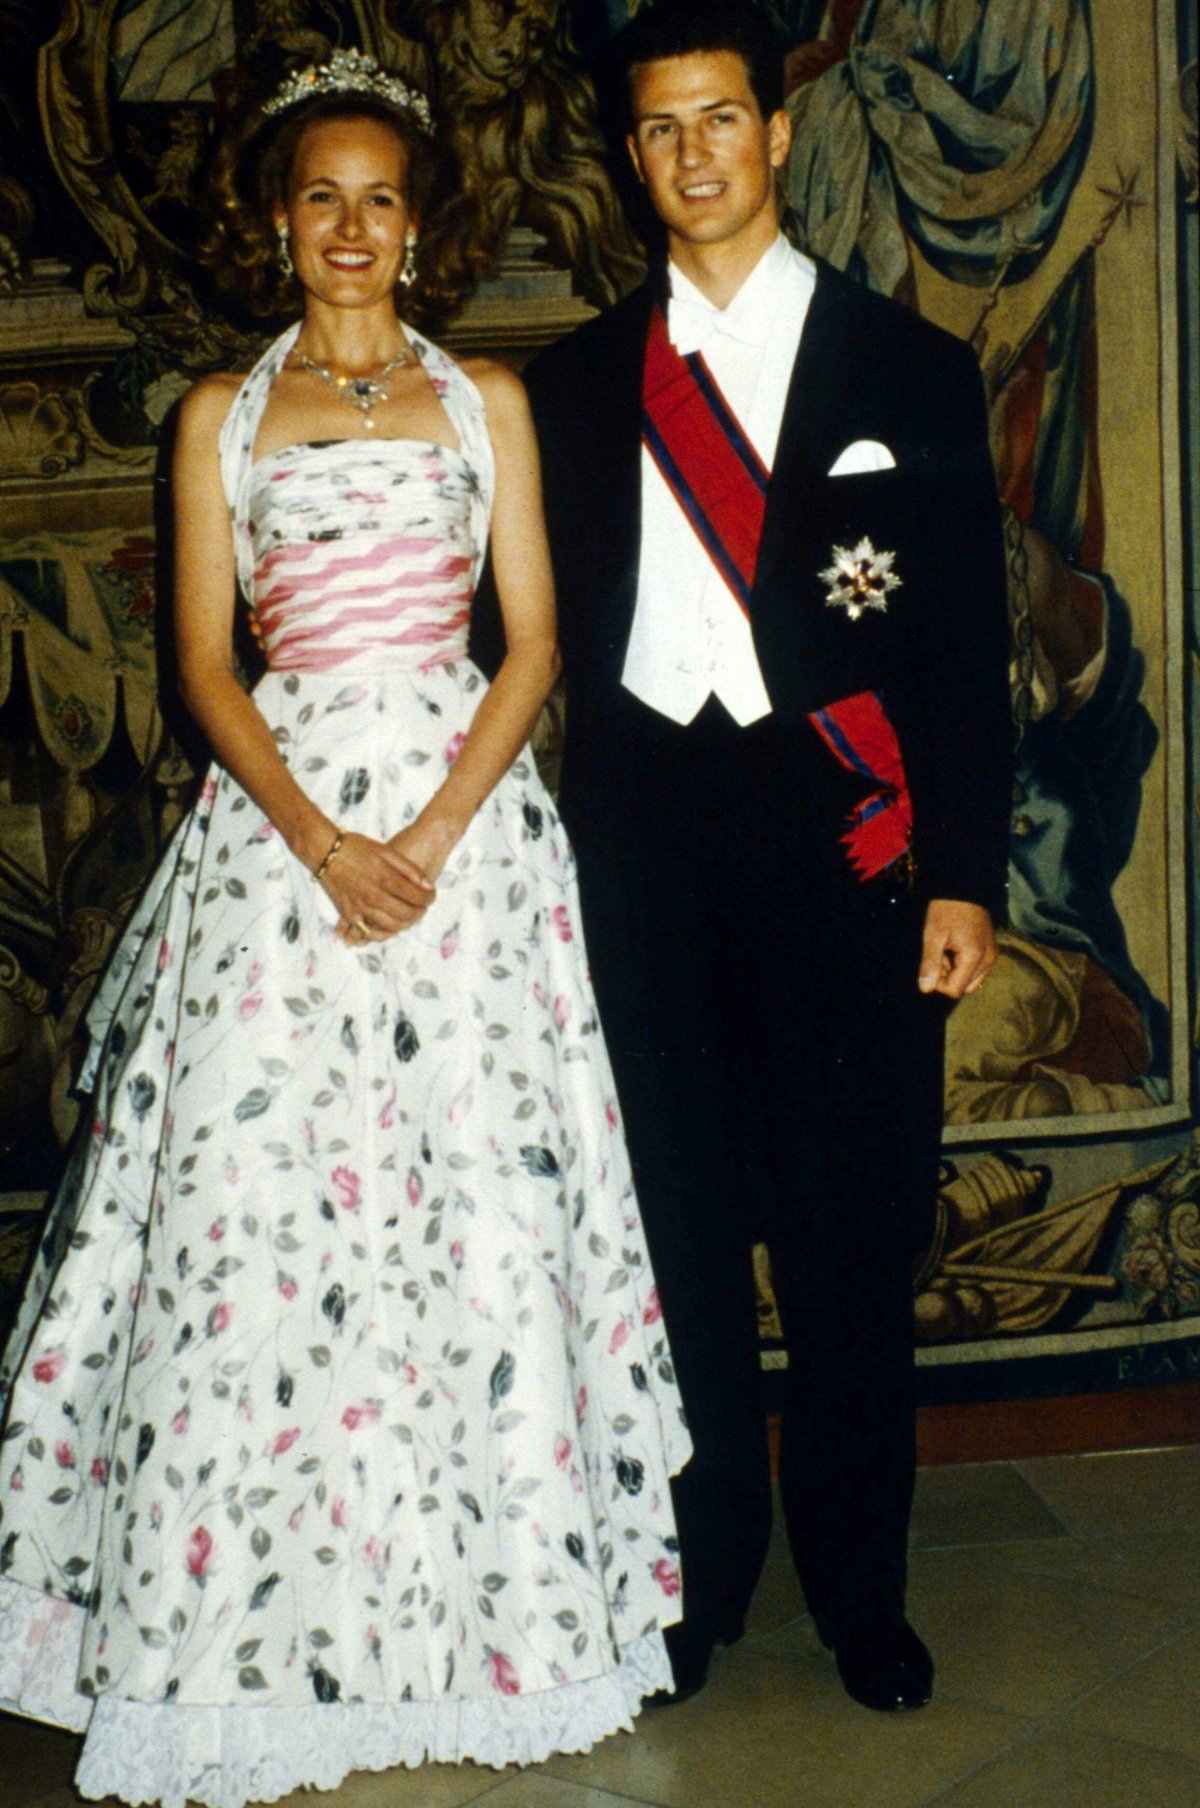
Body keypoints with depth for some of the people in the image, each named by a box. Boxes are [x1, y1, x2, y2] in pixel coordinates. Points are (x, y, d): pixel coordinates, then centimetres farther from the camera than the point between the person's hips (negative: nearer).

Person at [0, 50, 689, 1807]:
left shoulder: (486, 398, 10)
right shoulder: (220, 413, 11)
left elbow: (532, 643, 4)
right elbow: (205, 662, 4)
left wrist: (433, 835, -10)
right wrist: (321, 839, -11)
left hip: (466, 803, 0)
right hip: (279, 816, 0)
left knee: (477, 1195, -2)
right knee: (263, 1204, -3)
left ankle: (496, 1593, 12)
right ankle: (265, 1642, 8)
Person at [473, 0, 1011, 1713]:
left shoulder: (907, 366, 5)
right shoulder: (579, 380, 11)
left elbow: (969, 640, 2)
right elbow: (546, 622, 11)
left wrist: (963, 875, -5)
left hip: (843, 834, -2)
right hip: (644, 835, 2)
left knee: (853, 1230, 3)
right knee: (680, 1219, 8)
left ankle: (860, 1585, 20)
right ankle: (704, 1563, 24)